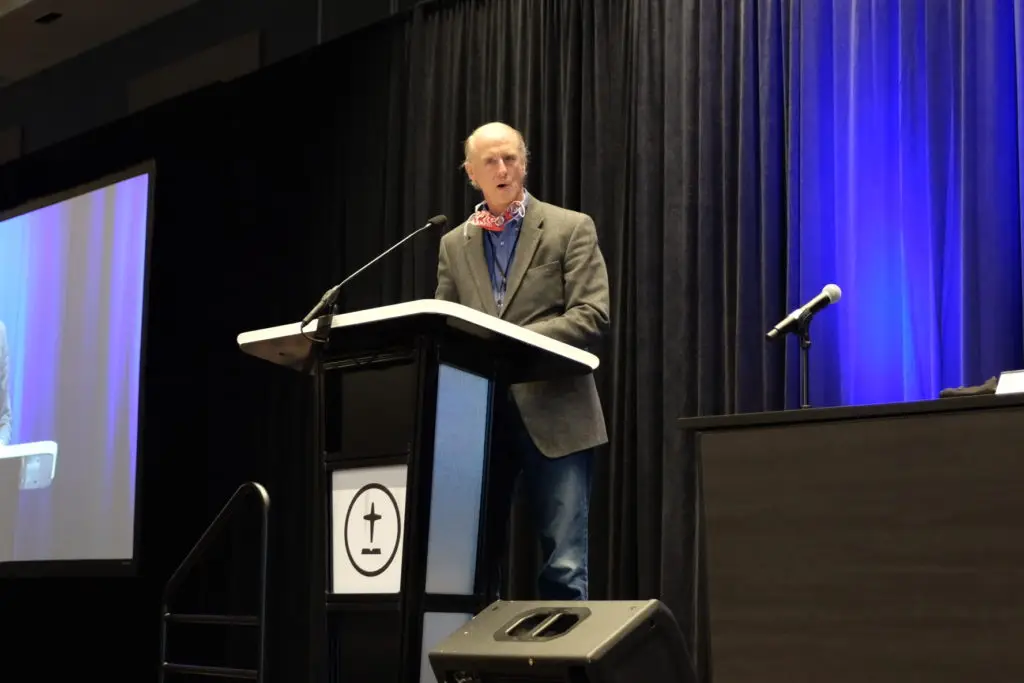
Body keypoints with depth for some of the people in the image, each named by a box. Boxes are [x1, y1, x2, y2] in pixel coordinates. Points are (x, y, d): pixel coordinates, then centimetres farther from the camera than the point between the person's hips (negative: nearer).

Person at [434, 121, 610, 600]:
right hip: (479, 416, 4)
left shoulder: (571, 229, 4)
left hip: (552, 414, -4)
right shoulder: (453, 244, 16)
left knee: (564, 566, -5)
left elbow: (593, 314, -7)